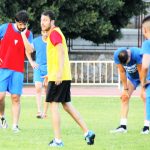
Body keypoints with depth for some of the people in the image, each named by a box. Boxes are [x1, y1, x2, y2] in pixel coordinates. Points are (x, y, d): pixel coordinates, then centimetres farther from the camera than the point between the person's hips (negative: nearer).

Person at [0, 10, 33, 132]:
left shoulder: (28, 34, 6)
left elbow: (29, 50, -8)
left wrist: (23, 34, -10)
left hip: (18, 70, 1)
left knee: (16, 97, -3)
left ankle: (15, 125, -1)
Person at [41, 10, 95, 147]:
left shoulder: (54, 33, -10)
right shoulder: (55, 33, 20)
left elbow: (61, 51, -23)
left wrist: (59, 72, -31)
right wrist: (51, 74, 31)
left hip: (58, 77, -10)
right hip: (65, 77, 10)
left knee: (53, 105, -5)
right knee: (67, 105, 13)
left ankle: (58, 140, -4)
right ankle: (87, 132, 12)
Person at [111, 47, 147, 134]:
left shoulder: (137, 54, -38)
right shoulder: (117, 55, -26)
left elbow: (141, 71, -29)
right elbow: (122, 72, -18)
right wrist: (125, 89, -15)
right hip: (131, 76, 4)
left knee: (145, 98, -15)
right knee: (125, 97, -6)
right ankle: (123, 126, -5)